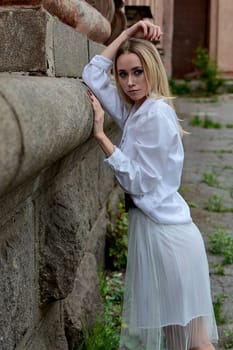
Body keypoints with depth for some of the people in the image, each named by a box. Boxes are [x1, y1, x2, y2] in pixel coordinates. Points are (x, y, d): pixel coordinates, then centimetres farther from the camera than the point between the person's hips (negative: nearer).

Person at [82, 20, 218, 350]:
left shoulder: (157, 114, -16)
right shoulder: (134, 109, 9)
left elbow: (138, 182, -18)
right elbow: (92, 75, 11)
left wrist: (100, 135, -15)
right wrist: (127, 34, 5)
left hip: (165, 233, -9)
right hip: (148, 226, 9)